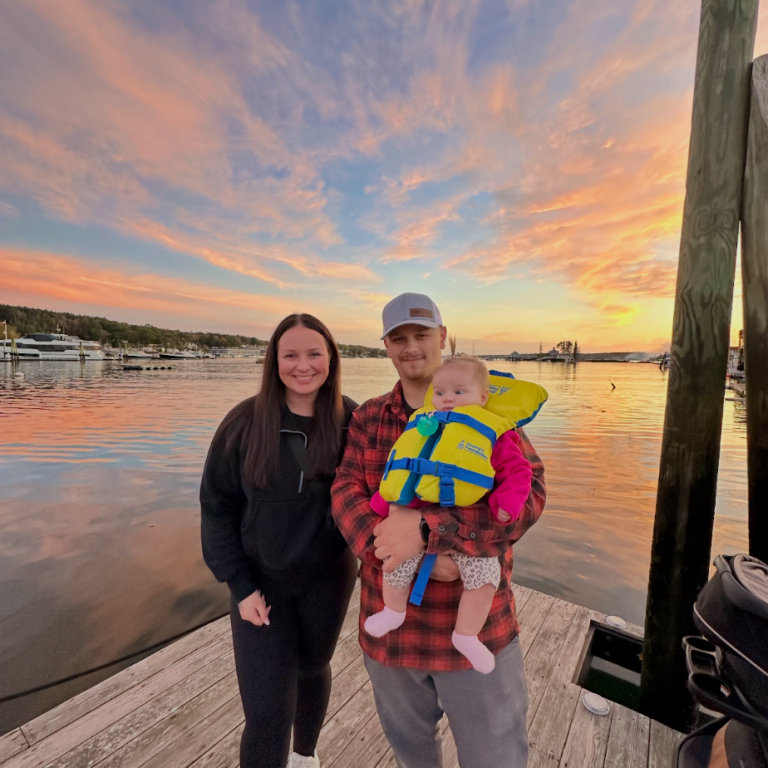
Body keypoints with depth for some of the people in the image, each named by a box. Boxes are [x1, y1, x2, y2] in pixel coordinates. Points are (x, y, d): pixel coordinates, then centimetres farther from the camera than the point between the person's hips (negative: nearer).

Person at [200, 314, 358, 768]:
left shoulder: (352, 421, -16)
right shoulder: (244, 423, -16)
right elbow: (217, 506, -8)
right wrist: (239, 585, -9)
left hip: (328, 575, 2)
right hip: (260, 579, -1)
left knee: (312, 668, 26)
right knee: (266, 714, 3)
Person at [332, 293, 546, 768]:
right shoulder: (368, 419, 0)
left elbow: (526, 494, -21)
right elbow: (346, 493, -9)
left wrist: (427, 530, -33)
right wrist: (399, 547, -28)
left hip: (475, 625, -2)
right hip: (389, 625, 3)